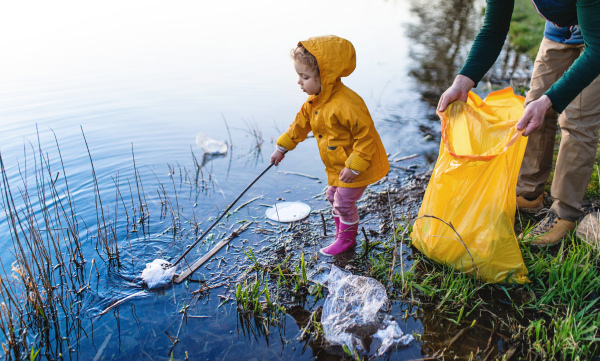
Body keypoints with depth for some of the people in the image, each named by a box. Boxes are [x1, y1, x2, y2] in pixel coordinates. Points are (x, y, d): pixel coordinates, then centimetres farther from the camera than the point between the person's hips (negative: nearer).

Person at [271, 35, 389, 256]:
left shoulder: (347, 104, -33)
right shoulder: (314, 101, -3)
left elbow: (366, 135, -29)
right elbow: (300, 124, 11)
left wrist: (354, 166, -27)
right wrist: (282, 148, 15)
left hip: (357, 166, -9)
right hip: (337, 165, 9)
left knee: (344, 202, 3)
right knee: (333, 196, 21)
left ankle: (346, 239, 28)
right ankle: (341, 231, 44)